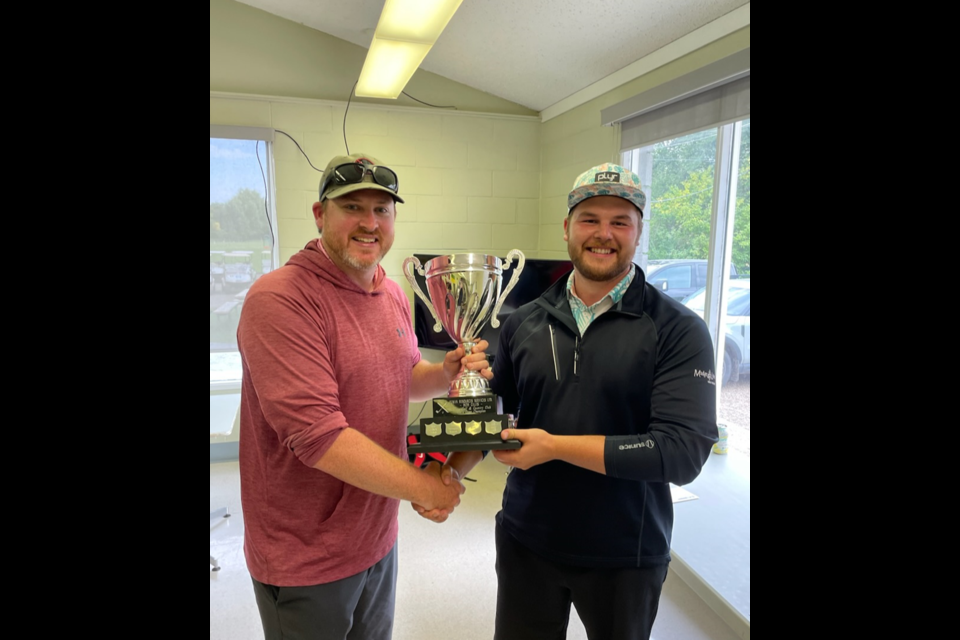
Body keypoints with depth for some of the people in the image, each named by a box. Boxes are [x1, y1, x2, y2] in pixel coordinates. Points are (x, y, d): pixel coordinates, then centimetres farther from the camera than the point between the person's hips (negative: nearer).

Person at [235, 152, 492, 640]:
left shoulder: (392, 294, 2)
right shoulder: (279, 299, -23)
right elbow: (317, 435, -29)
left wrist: (446, 372, -9)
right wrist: (425, 489, -21)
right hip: (305, 560, -7)